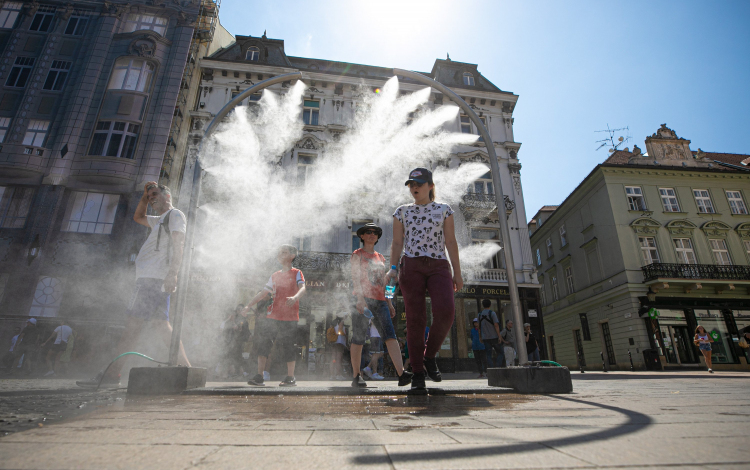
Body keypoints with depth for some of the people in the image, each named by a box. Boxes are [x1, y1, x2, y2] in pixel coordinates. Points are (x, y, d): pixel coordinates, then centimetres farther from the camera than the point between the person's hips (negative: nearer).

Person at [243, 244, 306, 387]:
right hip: (272, 316, 5)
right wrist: (248, 306, 15)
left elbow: (302, 288, -14)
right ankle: (259, 376, 3)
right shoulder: (275, 276, 18)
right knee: (263, 342, -4)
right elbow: (263, 293, 21)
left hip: (290, 317, -5)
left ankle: (290, 378, 12)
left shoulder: (296, 273, 3)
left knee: (288, 346, -1)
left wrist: (295, 297, -36)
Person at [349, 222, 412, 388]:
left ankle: (402, 374, -19)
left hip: (379, 301, 5)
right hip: (361, 300, -4)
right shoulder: (357, 254, 7)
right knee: (358, 338, -1)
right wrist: (360, 298, -20)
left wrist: (389, 303, 17)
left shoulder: (380, 257, 23)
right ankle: (356, 376, 11)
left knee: (390, 335, -11)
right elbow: (355, 277, -6)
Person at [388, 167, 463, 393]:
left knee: (445, 311, -22)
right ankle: (418, 374, 4)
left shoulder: (444, 210, 13)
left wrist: (457, 273, 4)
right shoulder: (402, 212, 14)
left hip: (439, 266, 0)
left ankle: (430, 355, 3)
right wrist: (393, 269, -4)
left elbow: (451, 243, 9)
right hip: (411, 266, 0)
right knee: (415, 319, -6)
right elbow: (397, 243, 10)